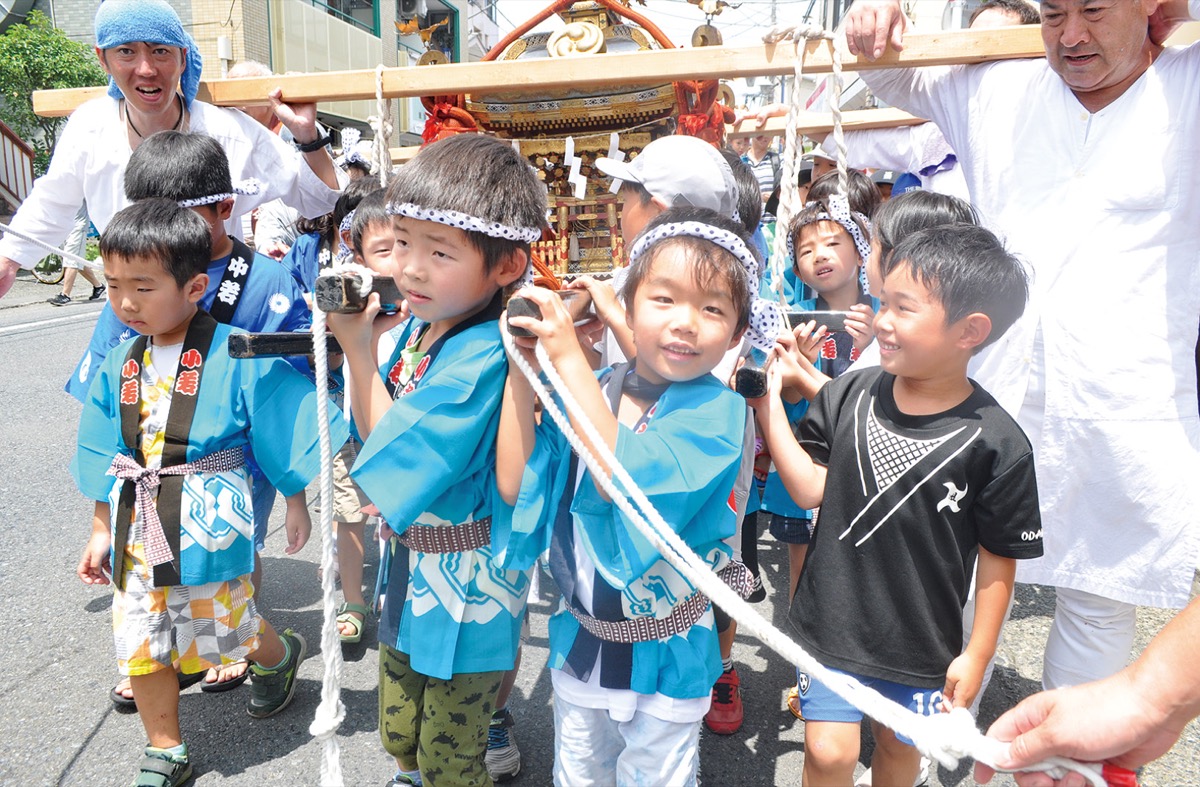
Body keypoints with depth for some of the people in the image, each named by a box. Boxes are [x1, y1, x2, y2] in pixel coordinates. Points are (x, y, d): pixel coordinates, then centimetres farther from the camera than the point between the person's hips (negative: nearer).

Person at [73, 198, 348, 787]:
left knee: (225, 633, 12)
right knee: (141, 644, 12)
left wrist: (296, 506, 0)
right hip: (136, 533, 5)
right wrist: (101, 530, 14)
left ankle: (280, 655, 48)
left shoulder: (237, 358, -15)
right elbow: (107, 458, 11)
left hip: (208, 531, -5)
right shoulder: (119, 367, 2)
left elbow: (285, 435, -7)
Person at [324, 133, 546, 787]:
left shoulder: (483, 361, -30)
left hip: (464, 592, -8)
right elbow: (371, 432, 5)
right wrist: (353, 338, -5)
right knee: (398, 734, 28)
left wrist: (358, 347, -18)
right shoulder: (419, 324, -4)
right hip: (410, 569, 8)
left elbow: (388, 457, -21)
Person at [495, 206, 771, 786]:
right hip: (579, 638, 4)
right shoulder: (590, 390, -7)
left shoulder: (718, 411, -20)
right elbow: (514, 484, -12)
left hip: (664, 654, -4)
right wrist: (522, 369, -17)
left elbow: (626, 481, -35)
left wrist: (568, 357, -34)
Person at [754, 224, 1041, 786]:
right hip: (831, 619, 1)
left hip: (921, 642, -1)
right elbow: (811, 489, -9)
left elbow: (998, 555, -7)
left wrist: (977, 654, -2)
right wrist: (768, 402, -16)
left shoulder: (996, 442, -15)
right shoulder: (849, 394, -8)